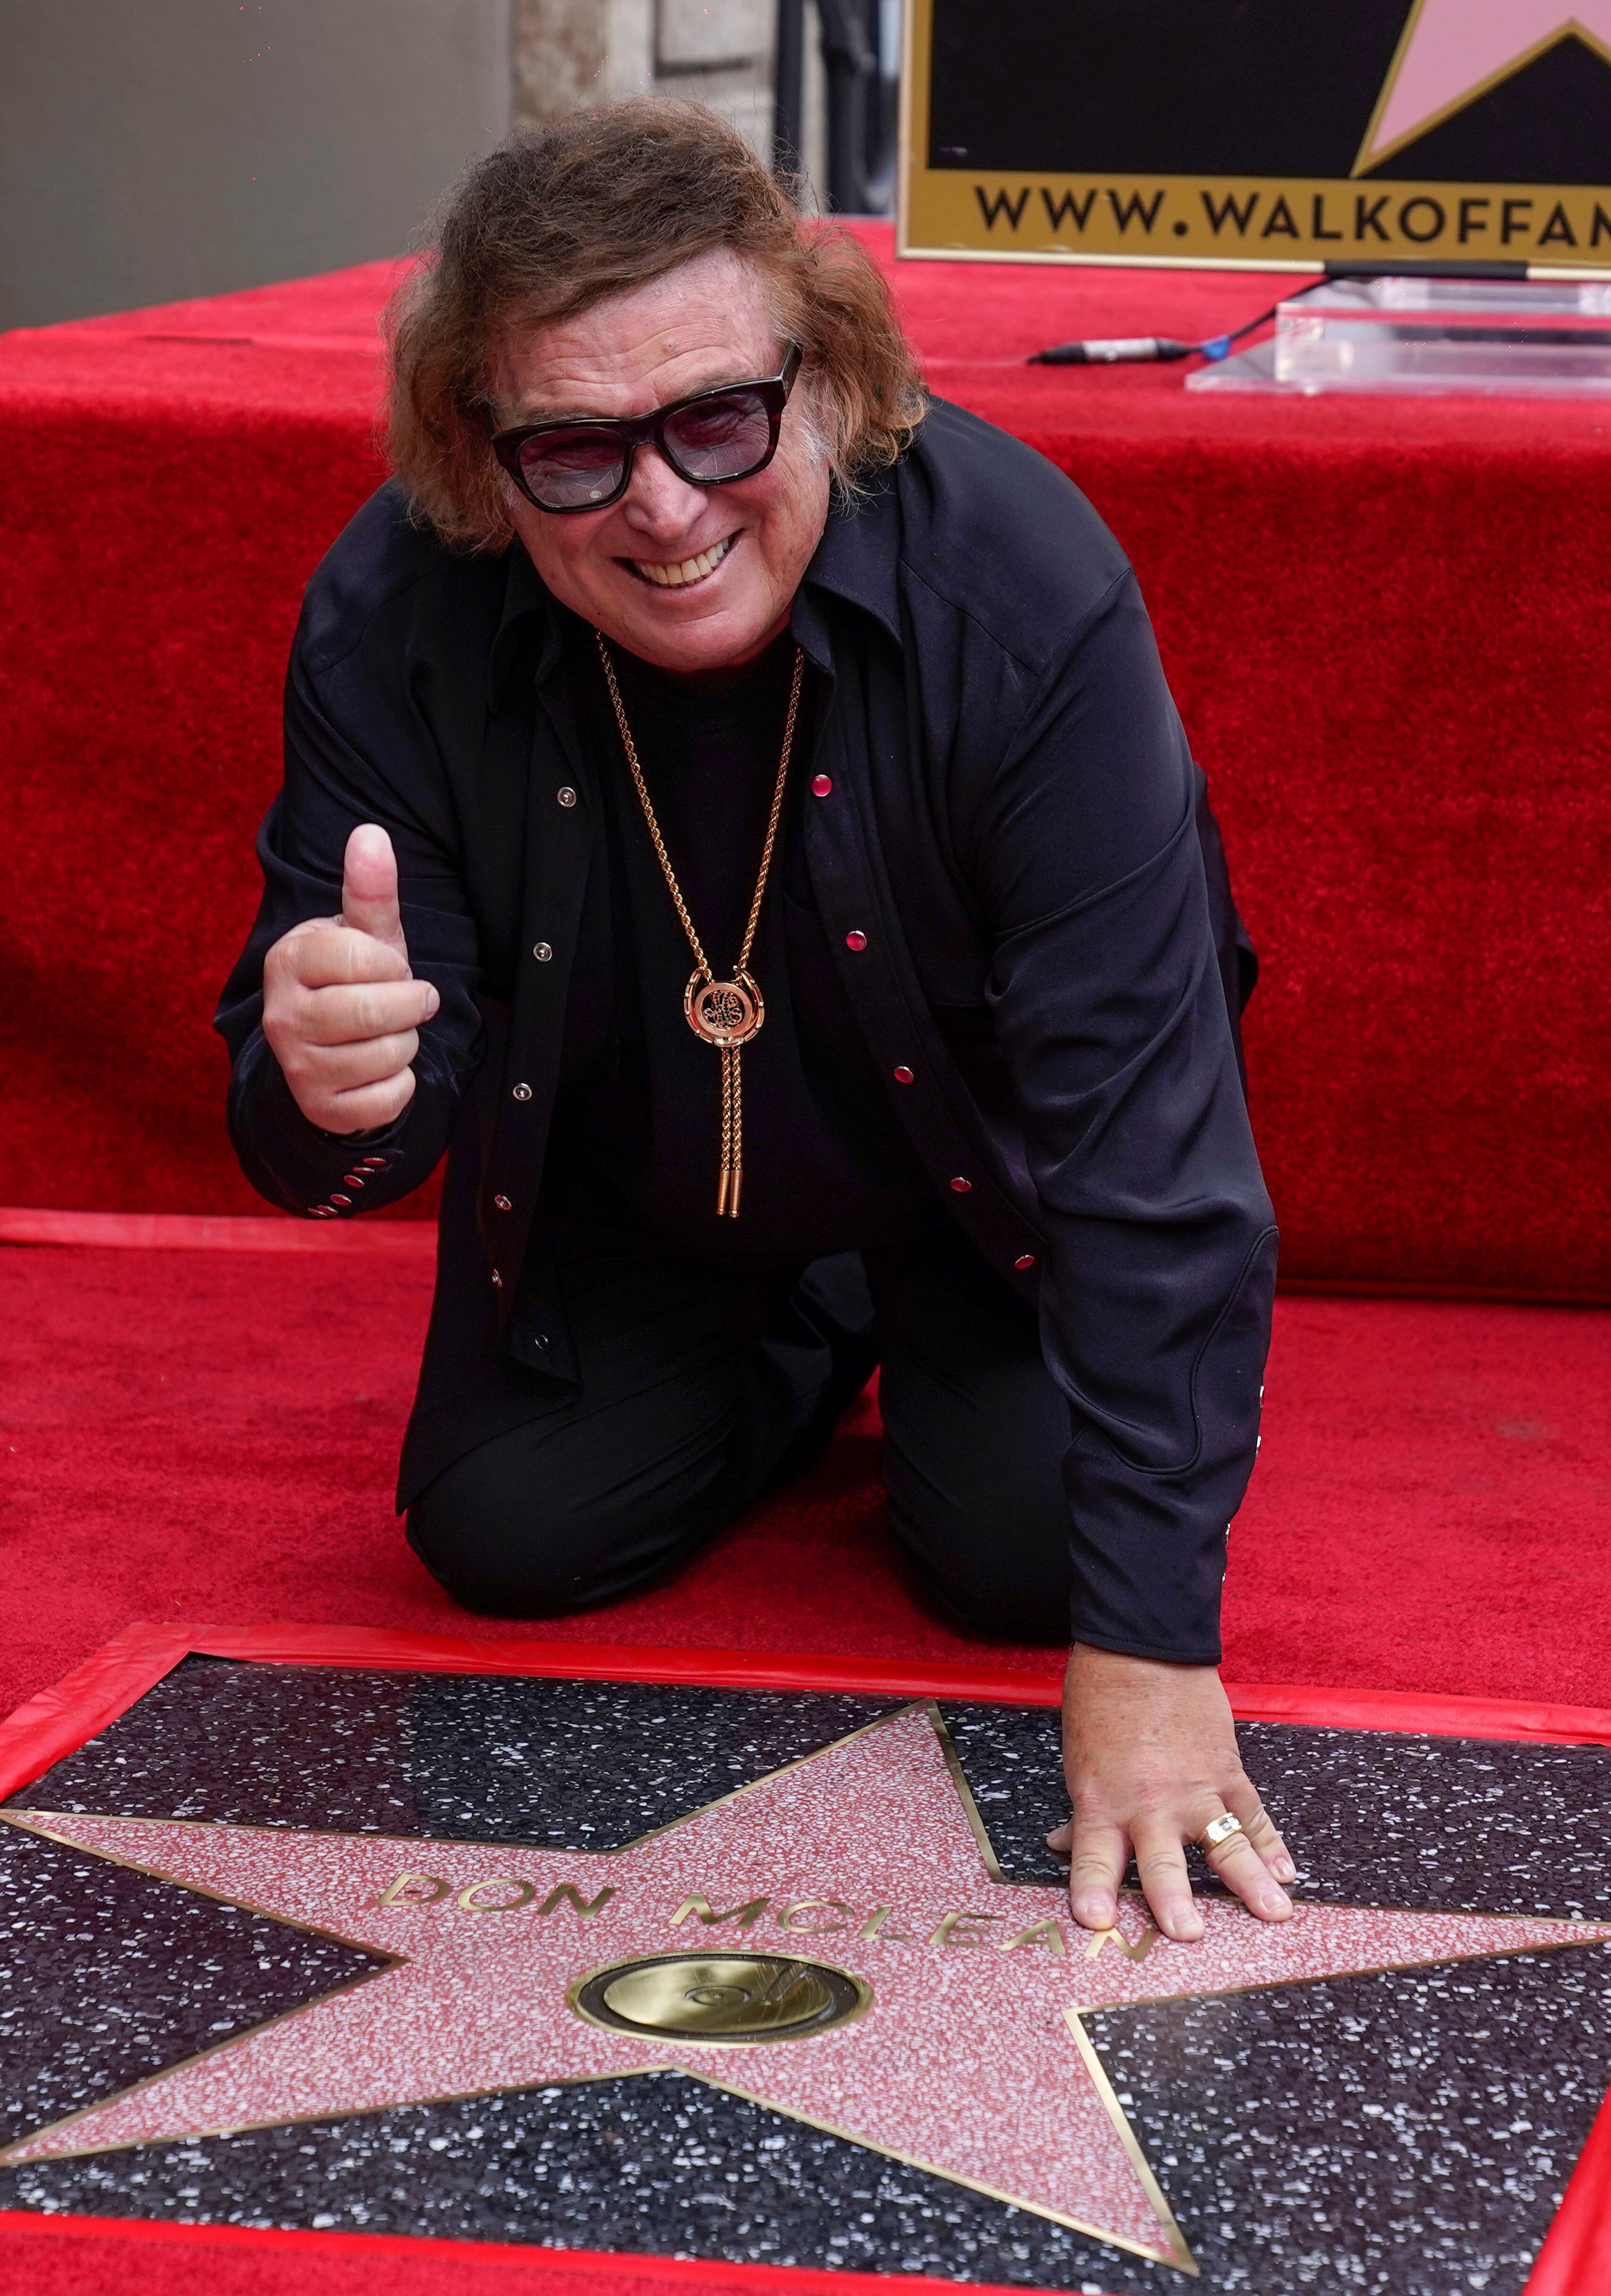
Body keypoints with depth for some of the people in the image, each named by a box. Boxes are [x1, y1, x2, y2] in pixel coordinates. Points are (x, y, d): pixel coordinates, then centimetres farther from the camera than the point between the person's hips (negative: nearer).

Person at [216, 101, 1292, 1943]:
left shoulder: (1019, 583, -36)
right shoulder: (396, 618, -29)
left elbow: (1147, 1119, -36)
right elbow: (334, 1142, -24)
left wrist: (1149, 1643, -39)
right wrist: (328, 1086, -53)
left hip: (966, 1157, -2)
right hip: (628, 1198, 2)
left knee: (1023, 1551, -16)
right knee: (506, 1531, -8)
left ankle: (935, 1346, 21)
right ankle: (810, 1348, 23)